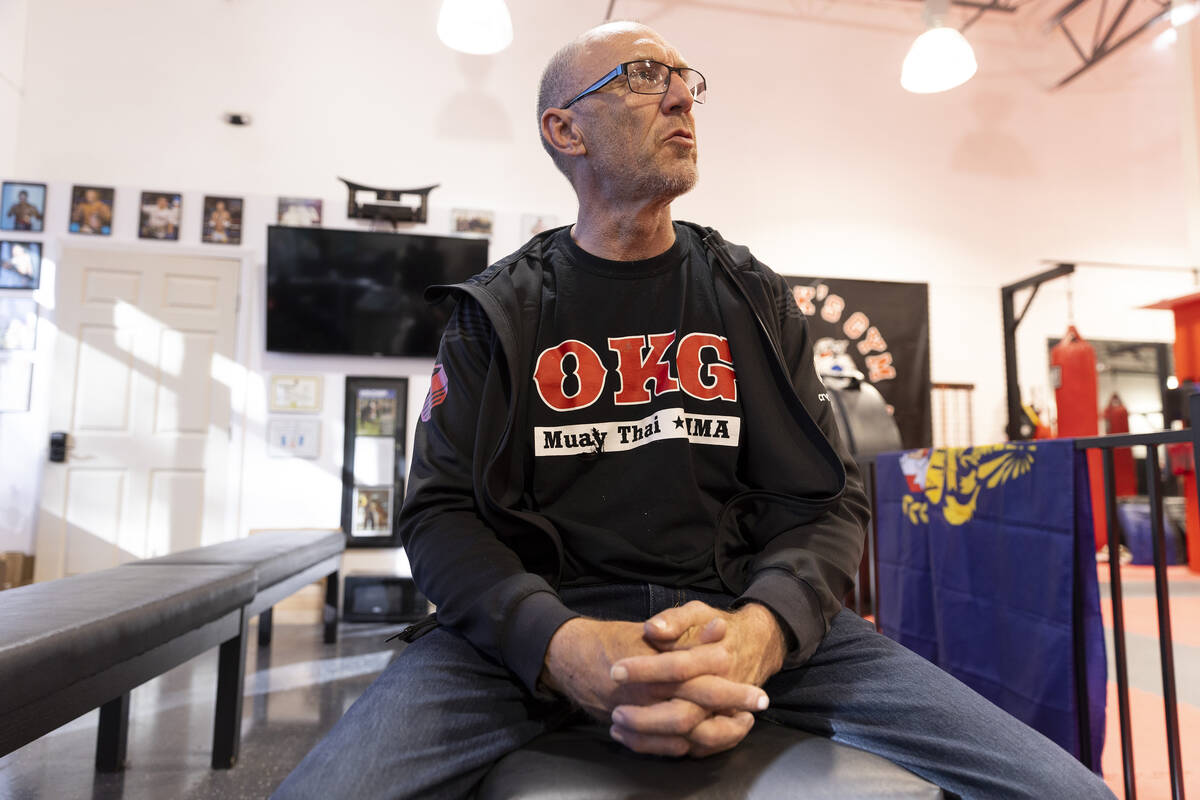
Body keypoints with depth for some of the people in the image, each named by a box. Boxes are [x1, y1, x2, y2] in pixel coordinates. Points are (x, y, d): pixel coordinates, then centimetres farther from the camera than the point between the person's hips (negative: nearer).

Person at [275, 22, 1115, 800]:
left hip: (744, 613, 2)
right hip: (541, 623, -1)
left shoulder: (755, 298, 9)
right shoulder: (498, 313, 5)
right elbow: (442, 509, -2)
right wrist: (565, 646, -22)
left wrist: (755, 633, -18)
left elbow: (826, 500, 4)